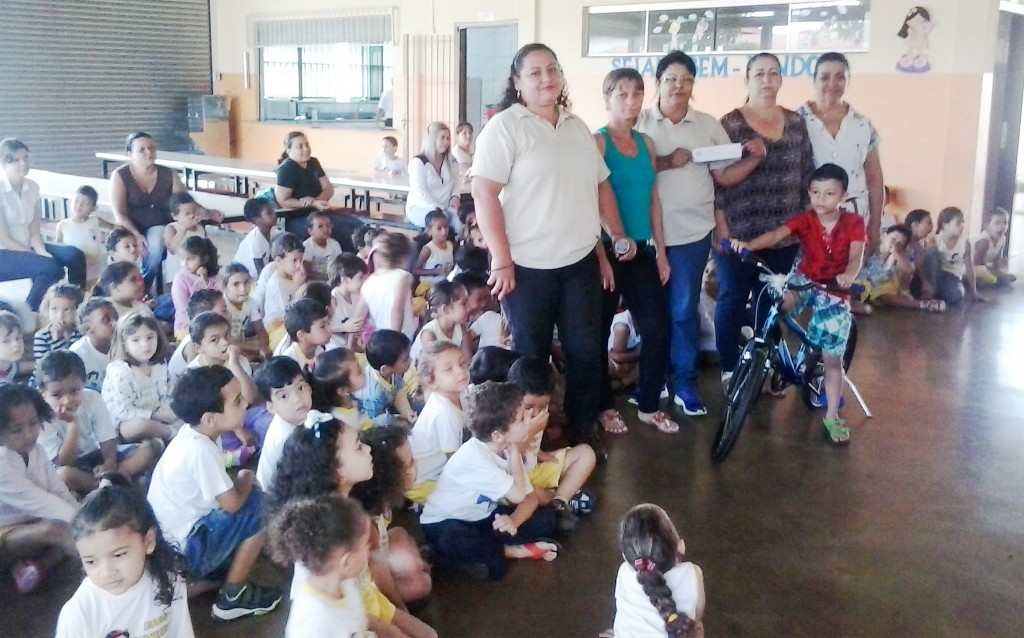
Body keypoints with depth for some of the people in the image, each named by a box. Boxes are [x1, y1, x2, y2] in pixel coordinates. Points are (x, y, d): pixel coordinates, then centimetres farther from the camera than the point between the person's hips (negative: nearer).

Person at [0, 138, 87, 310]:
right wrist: (39, 256, -18)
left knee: (74, 255, -15)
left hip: (27, 247, 6)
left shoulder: (32, 188, 4)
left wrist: (42, 252, -16)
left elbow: (34, 232, 2)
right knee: (51, 268, -29)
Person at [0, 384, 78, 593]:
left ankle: (37, 565, -18)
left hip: (33, 521, 8)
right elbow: (38, 502, -30)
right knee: (56, 529, -34)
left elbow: (60, 492, -6)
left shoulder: (35, 450, -5)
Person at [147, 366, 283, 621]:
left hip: (166, 544, 9)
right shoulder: (201, 450, -26)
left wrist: (240, 484, -3)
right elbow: (232, 504, -19)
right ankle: (233, 596, 2)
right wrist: (246, 480, -1)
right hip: (181, 550, -9)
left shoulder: (191, 433, 1)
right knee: (261, 506, -9)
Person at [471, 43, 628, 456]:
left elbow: (601, 187, 20)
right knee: (531, 357, 6)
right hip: (528, 266, -6)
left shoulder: (577, 127, 13)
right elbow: (484, 194, -15)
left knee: (586, 351, 10)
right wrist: (501, 261, -19)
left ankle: (583, 433, 25)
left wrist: (617, 237, 14)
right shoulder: (505, 127, -7)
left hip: (581, 262, 6)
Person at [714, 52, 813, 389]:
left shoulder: (796, 123, 8)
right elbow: (717, 176, -9)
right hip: (739, 232, -4)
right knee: (733, 300, 3)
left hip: (783, 234, 4)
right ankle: (729, 370, 16)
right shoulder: (730, 124, -5)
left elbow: (806, 175, 12)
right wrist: (720, 224, -13)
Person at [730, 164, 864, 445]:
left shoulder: (853, 222, -10)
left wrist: (849, 276, -46)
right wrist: (748, 245, -44)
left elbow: (857, 254, -23)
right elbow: (776, 234, -24)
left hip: (835, 291, -1)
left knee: (833, 358, 1)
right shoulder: (805, 220, -8)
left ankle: (832, 416, 12)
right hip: (806, 281, 1)